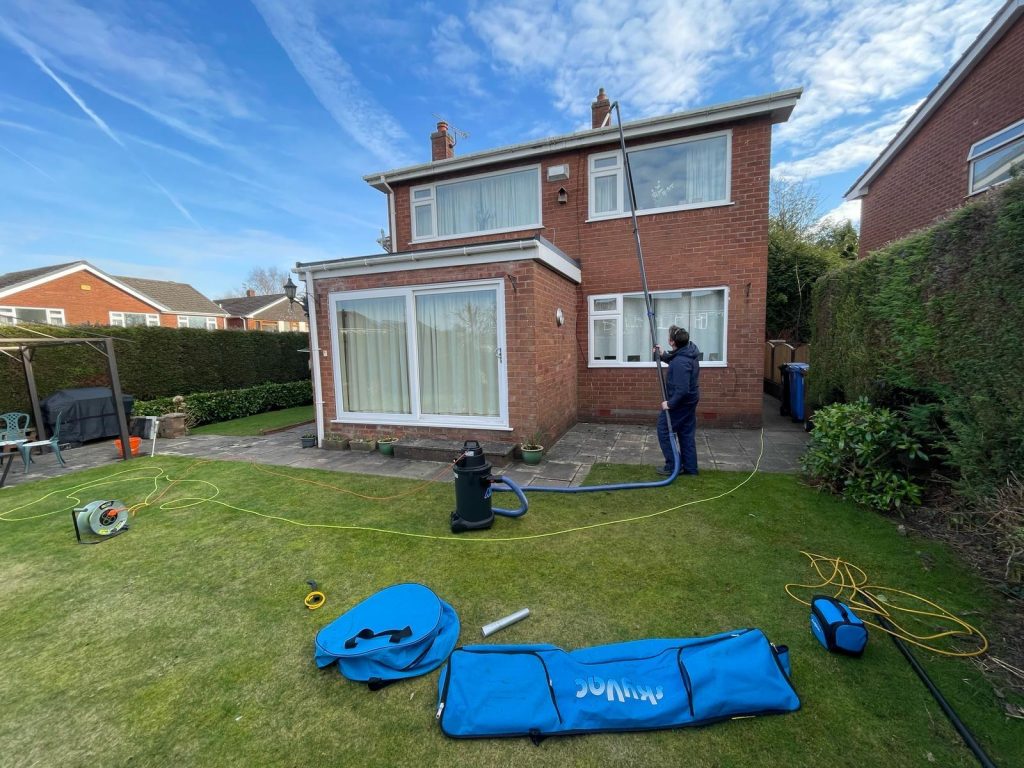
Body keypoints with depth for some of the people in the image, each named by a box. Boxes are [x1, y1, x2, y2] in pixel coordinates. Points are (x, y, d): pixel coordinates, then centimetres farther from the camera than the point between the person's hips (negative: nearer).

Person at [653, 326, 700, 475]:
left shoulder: (680, 362, -30)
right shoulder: (689, 350, 1)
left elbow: (682, 389, -31)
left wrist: (670, 403, -21)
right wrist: (663, 355, 10)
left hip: (680, 402, -10)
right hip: (690, 400, 10)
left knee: (664, 431, 4)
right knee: (687, 433, 16)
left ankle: (673, 466, 9)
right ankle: (690, 467, 24)